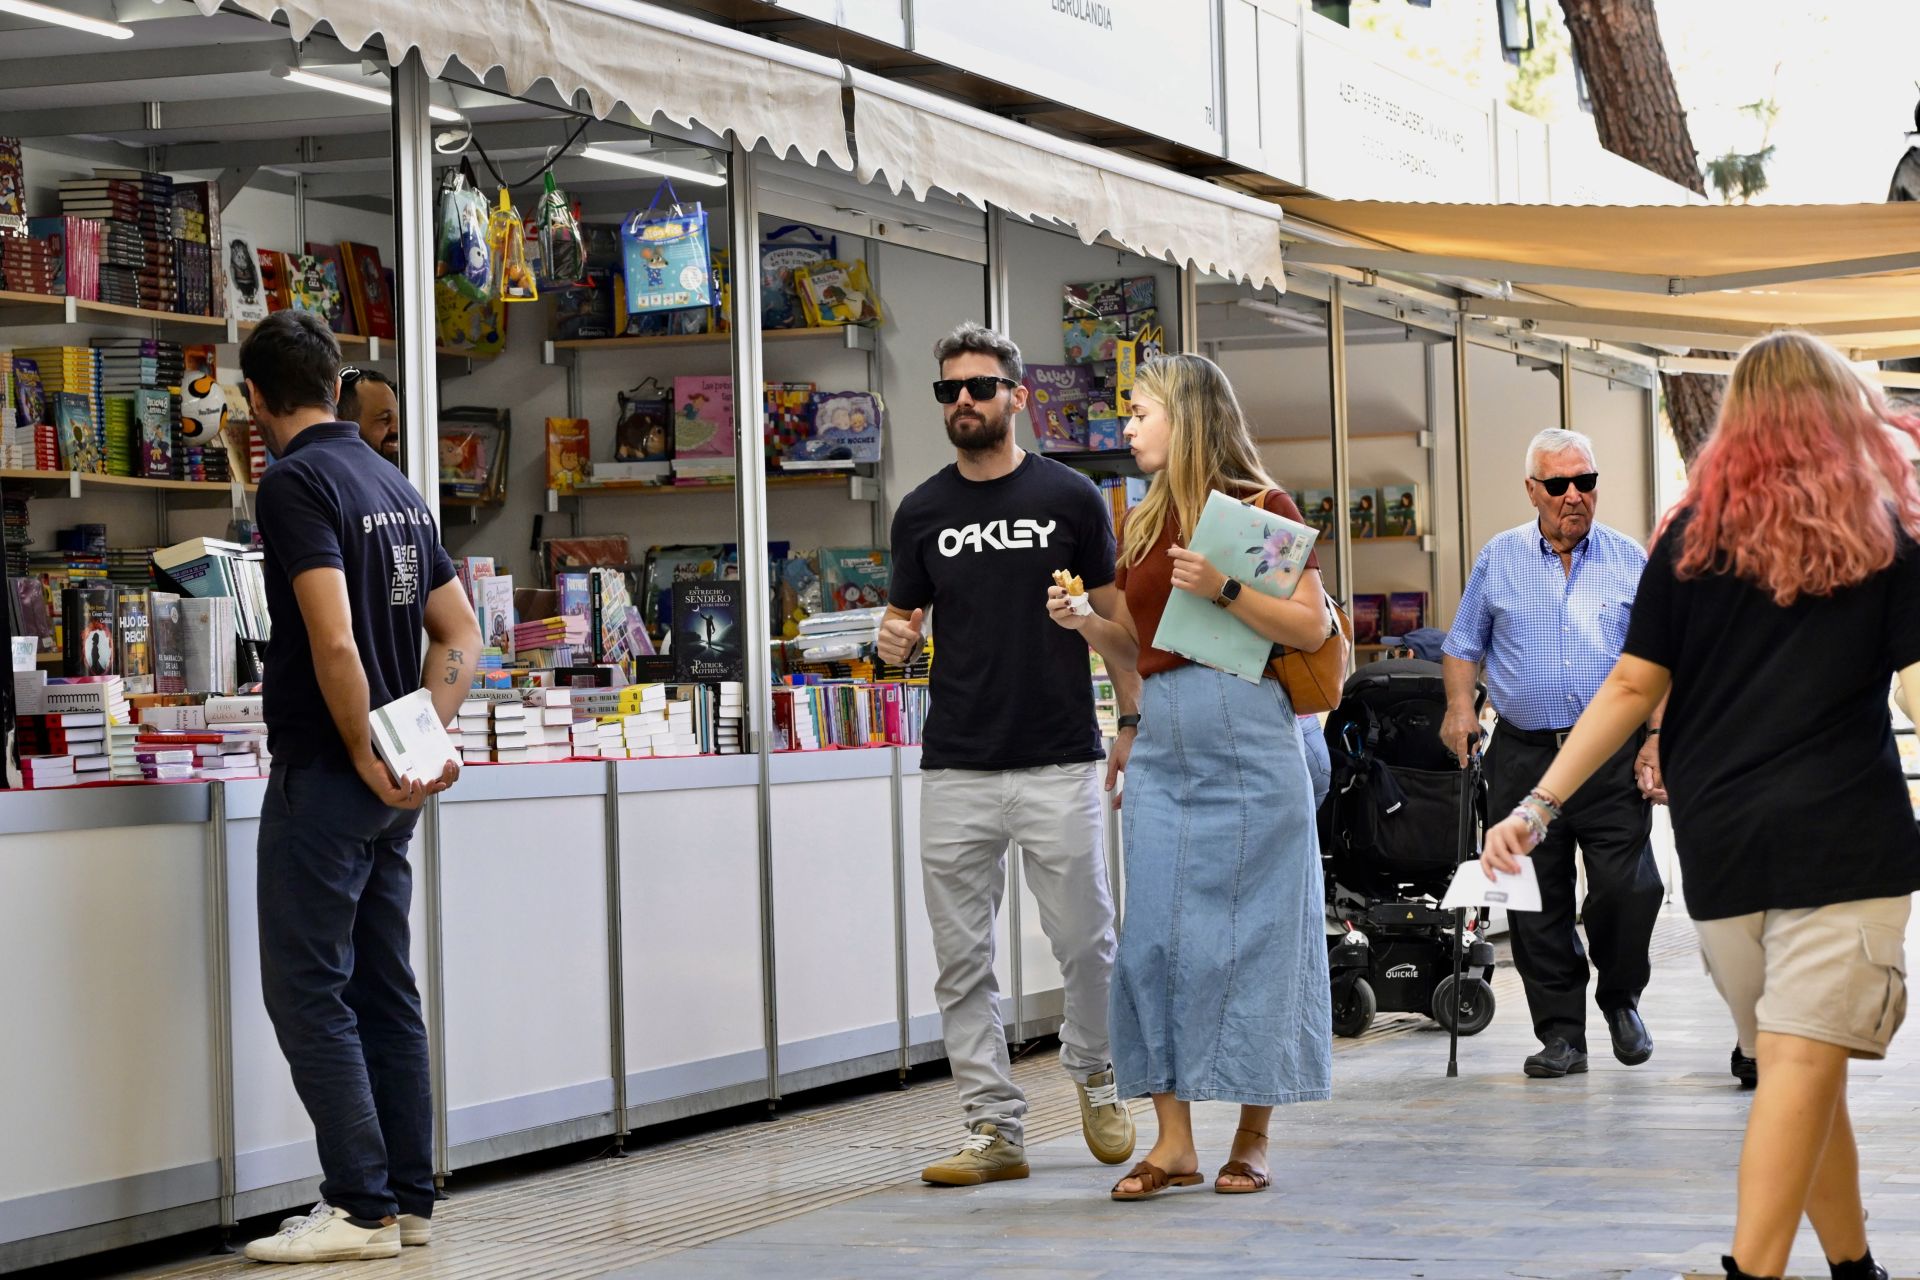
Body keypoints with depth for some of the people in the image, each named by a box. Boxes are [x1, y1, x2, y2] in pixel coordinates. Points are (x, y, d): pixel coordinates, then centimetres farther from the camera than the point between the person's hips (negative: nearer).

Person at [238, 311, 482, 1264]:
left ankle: (361, 1208, -7)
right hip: (393, 790, 8)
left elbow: (333, 639, -23)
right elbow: (460, 633, 16)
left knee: (308, 991, -5)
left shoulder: (295, 482, -13)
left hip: (327, 776, -8)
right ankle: (408, 1200, 14)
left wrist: (366, 755, -15)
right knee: (384, 990, 11)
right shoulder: (397, 487, 14)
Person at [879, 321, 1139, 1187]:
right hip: (956, 769, 2)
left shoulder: (1070, 498, 2)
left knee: (1086, 943, -1)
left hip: (1057, 764, -2)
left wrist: (1133, 725, -2)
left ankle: (1093, 1073, 26)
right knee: (963, 961, 2)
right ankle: (995, 1129, 9)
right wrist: (896, 639, -9)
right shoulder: (922, 513, 8)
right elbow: (905, 619, 15)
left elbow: (1115, 617, 5)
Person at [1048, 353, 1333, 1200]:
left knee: (1249, 934, -2)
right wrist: (1084, 622, 5)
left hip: (1246, 734, -6)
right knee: (1153, 934, 1)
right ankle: (1173, 1140, 5)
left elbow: (1312, 629, -9)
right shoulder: (1143, 524, 16)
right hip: (1163, 741, 6)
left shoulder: (1259, 509, -2)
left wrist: (1223, 591, -19)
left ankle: (1253, 1138, 8)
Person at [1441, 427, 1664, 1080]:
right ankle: (1561, 1033, 9)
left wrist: (1657, 737, -3)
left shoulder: (1629, 560, 7)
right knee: (1537, 902, 0)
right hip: (1525, 754, 1)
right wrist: (1459, 706, -1)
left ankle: (1621, 999, 18)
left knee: (1628, 888, -9)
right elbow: (1465, 646, 16)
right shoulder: (1498, 560, 9)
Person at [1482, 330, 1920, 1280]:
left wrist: (1540, 805, 5)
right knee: (1804, 1067, -9)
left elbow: (1633, 687, 3)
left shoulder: (1693, 534, 8)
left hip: (1719, 843, 3)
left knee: (1793, 1067, 14)